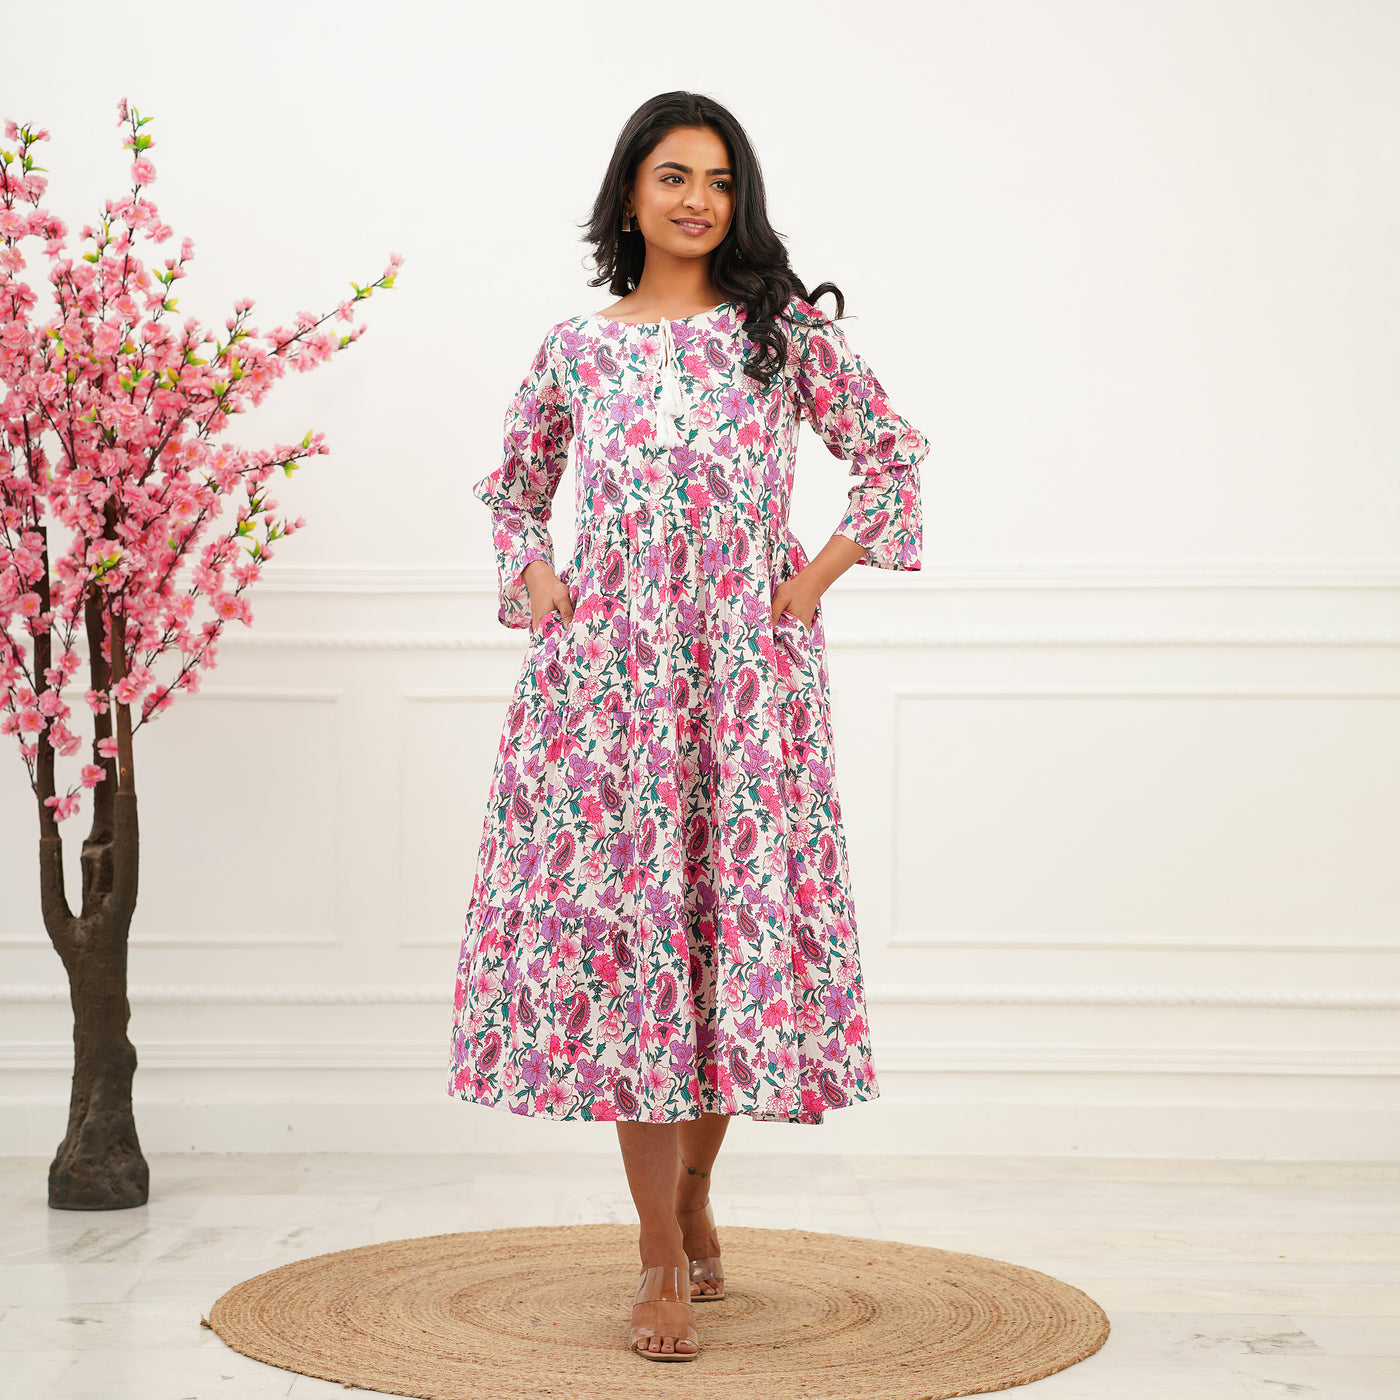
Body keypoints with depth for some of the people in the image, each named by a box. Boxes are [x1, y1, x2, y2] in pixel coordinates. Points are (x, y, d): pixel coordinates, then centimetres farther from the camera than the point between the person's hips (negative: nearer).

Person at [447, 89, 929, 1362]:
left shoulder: (785, 330, 3)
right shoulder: (576, 348, 8)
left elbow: (895, 455, 10)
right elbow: (514, 485, 22)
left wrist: (822, 576, 1)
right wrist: (533, 578, 5)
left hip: (747, 673, 0)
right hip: (606, 673, 1)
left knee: (734, 926, 2)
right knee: (624, 934, -3)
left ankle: (694, 1193, 27)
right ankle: (664, 1258, 5)